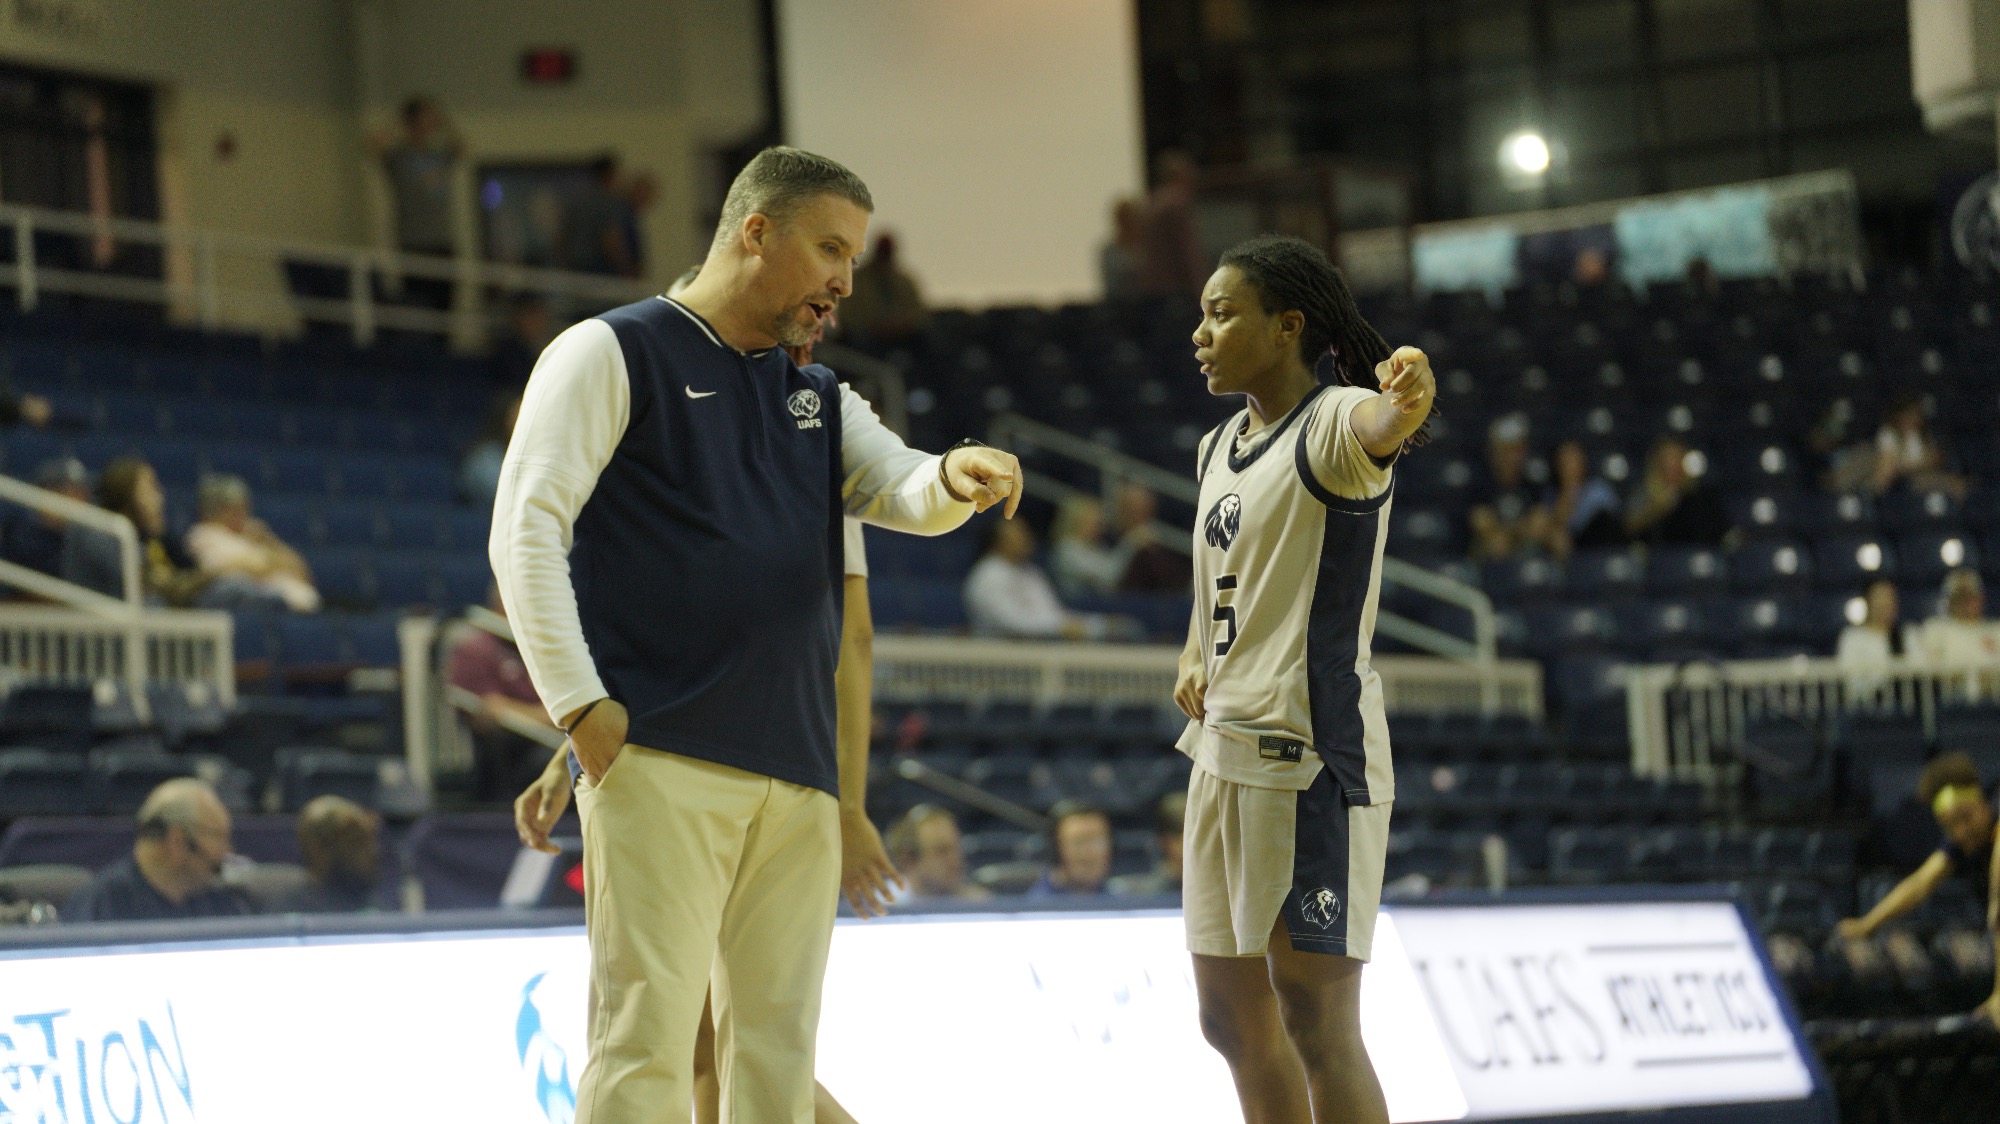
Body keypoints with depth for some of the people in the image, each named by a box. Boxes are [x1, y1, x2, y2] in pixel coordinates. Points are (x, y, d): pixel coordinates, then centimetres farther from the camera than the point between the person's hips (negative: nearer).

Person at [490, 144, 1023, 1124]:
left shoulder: (817, 398, 23)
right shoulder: (614, 353, 2)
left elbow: (903, 493, 7)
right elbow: (525, 530, -5)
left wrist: (954, 476, -18)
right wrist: (578, 705, -13)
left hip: (798, 776, 7)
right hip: (660, 762, -7)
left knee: (778, 1042, 5)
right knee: (649, 1033, -12)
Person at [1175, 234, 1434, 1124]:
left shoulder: (1331, 424, -12)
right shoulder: (1218, 448, 15)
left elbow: (1381, 427, -38)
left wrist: (1406, 404, -61)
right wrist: (1194, 660, 12)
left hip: (1310, 751, -9)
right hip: (1225, 748, 9)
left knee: (1317, 1025, -10)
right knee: (1233, 1019, 14)